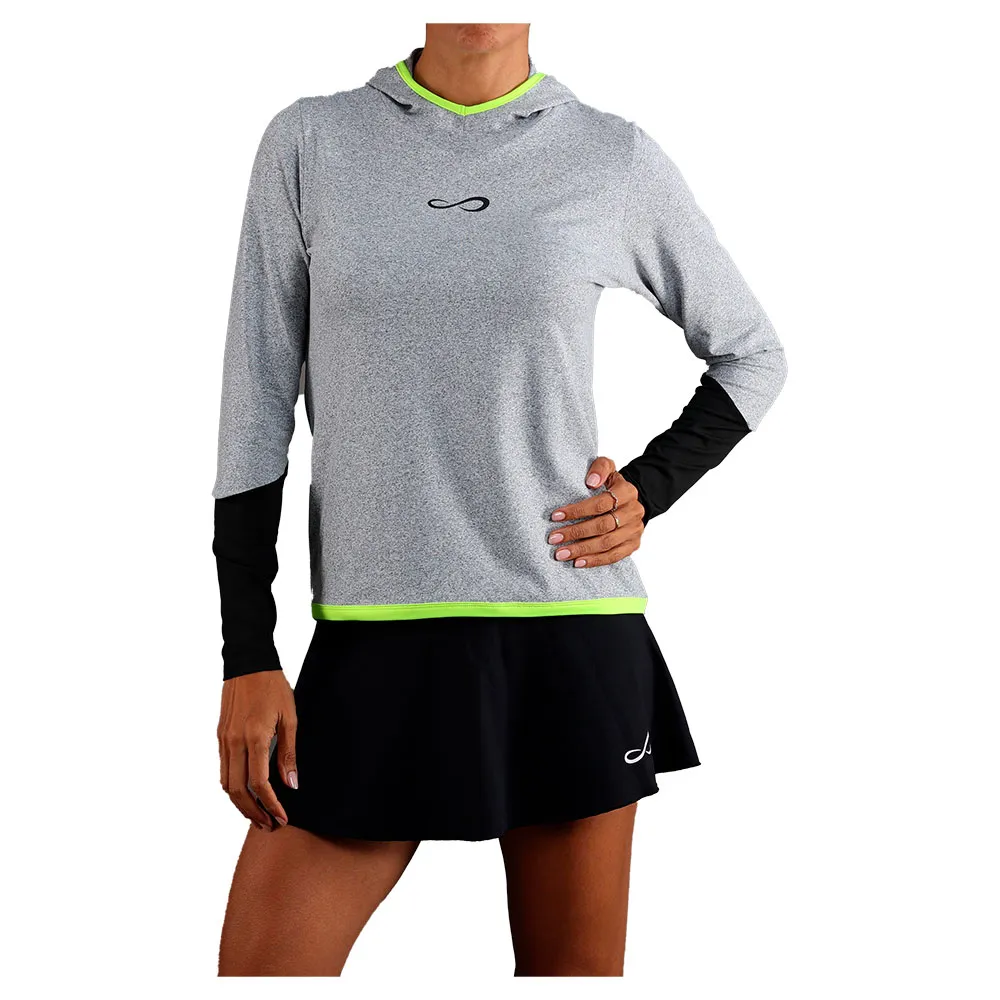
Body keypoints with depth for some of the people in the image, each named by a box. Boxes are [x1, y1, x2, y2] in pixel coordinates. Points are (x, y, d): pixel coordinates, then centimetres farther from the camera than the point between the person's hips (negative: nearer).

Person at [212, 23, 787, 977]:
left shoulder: (618, 161, 3)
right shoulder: (309, 144, 4)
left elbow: (751, 354, 16)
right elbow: (256, 402, 3)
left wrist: (648, 493, 0)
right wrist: (247, 658, -2)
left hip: (573, 638, 0)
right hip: (376, 647, 0)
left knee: (577, 968, 8)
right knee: (258, 967, -4)